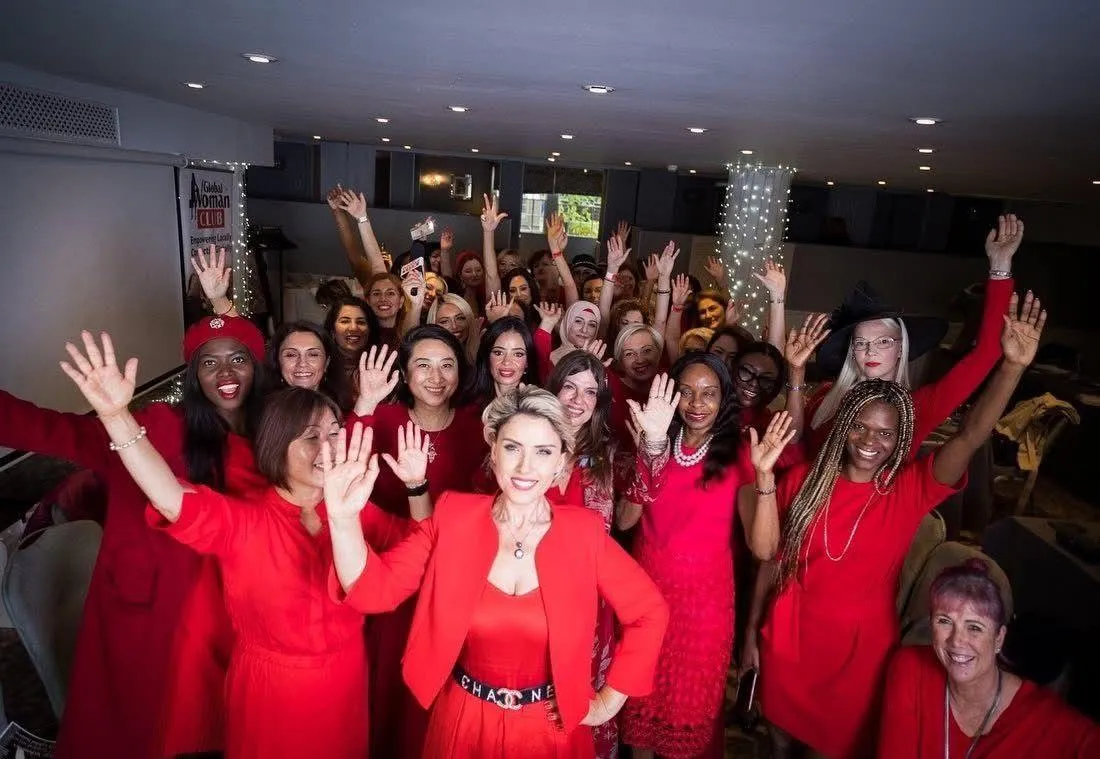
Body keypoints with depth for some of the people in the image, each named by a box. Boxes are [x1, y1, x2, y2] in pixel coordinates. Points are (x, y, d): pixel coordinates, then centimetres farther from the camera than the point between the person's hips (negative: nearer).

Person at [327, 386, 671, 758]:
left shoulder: (584, 532, -15)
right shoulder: (454, 517, -12)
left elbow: (649, 613, -6)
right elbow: (376, 588, -17)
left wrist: (608, 702, -4)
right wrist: (344, 517, -33)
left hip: (550, 727, -1)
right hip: (465, 722, 1)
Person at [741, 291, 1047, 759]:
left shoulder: (910, 490, -12)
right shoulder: (803, 480, -10)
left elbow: (971, 438, -28)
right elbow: (772, 559, -2)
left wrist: (1013, 367, -41)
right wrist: (752, 630, 2)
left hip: (861, 647, 0)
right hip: (789, 638, 1)